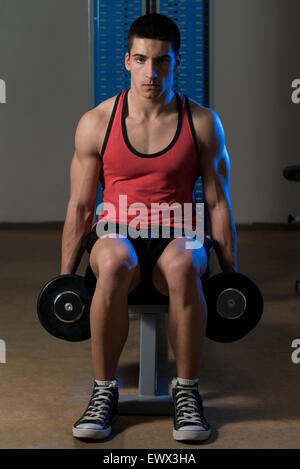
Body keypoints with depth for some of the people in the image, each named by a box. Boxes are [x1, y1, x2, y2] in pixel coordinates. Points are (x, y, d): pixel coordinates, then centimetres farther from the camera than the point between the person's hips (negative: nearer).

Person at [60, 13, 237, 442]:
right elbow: (79, 207, 6)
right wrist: (65, 278, 3)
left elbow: (218, 203, 6)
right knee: (114, 263, -39)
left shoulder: (203, 122, 2)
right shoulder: (96, 123, 2)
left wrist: (231, 274, 4)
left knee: (183, 265, -39)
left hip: (177, 235, 0)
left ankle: (186, 390, -18)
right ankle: (104, 390, -19)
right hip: (116, 234, 0)